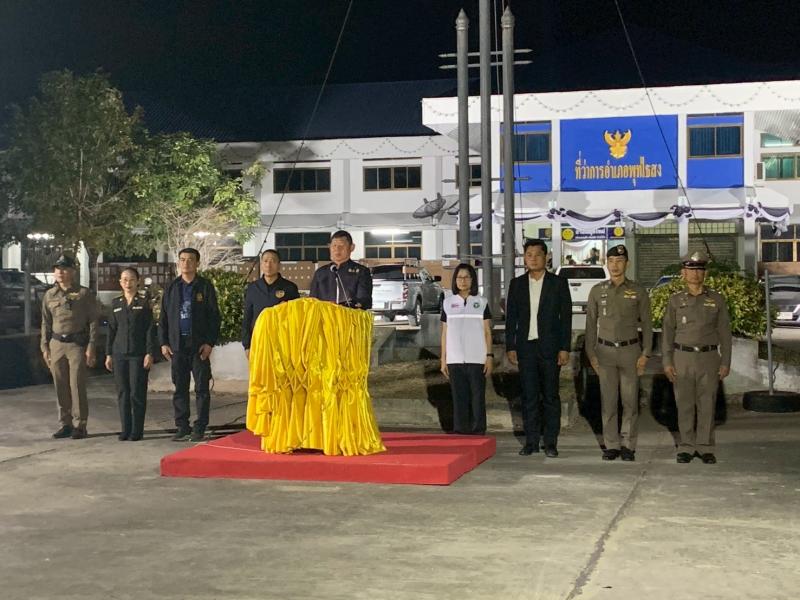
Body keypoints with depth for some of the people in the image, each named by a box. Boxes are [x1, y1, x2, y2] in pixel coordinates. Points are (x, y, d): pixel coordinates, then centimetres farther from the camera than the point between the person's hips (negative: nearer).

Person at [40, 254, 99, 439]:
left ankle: (81, 426, 2)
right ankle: (66, 424, 16)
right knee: (60, 387, 7)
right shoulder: (49, 295, 11)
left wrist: (91, 347, -9)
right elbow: (46, 323, 15)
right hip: (56, 345, 5)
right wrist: (45, 347, 9)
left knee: (77, 386, -5)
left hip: (77, 344, -4)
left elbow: (93, 321, -4)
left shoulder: (83, 293, -2)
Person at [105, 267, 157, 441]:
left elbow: (150, 329, -3)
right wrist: (109, 354, 10)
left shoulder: (144, 301, 0)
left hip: (138, 354, -4)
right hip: (119, 354, 4)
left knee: (137, 393, -3)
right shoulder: (116, 303, 11)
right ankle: (125, 429, 12)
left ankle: (137, 430, 5)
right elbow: (111, 329, 14)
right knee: (122, 393, 5)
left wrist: (150, 353, -10)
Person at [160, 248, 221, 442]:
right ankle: (182, 427, 13)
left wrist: (210, 342, -9)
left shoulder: (205, 287, 1)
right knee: (179, 388, 6)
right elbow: (163, 317, 12)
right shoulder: (172, 288, 11)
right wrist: (164, 342, 4)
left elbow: (214, 317, -1)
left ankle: (200, 427, 6)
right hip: (177, 345, 3)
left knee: (202, 388, 0)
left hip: (200, 345, -3)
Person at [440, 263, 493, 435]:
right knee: (459, 399, 2)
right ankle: (460, 434, 7)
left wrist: (489, 356, -2)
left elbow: (487, 332, 7)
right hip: (455, 360, 1)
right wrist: (443, 360, 7)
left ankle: (478, 433, 3)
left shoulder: (481, 302, 7)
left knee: (477, 399, -3)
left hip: (477, 359, -1)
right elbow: (444, 333, 11)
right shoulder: (448, 303, 10)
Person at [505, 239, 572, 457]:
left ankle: (551, 443, 8)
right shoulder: (516, 284, 8)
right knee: (529, 396, 3)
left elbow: (566, 317, 0)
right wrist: (510, 347, 2)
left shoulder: (558, 283, 2)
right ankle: (531, 441, 9)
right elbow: (511, 318, 9)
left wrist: (564, 348, -6)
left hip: (550, 347, -2)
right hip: (525, 347, 2)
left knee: (550, 396, 2)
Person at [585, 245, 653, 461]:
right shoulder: (597, 291, 5)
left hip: (630, 350, -1)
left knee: (630, 401, 1)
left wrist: (645, 354, -3)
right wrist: (591, 353, 2)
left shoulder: (638, 291, 1)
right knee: (608, 401, 2)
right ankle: (611, 445, 9)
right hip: (605, 351, 1)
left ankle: (628, 445, 9)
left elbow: (647, 324, 3)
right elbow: (591, 324, 7)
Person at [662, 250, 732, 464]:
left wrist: (726, 362, -2)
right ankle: (686, 447, 11)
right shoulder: (675, 300, 4)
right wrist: (667, 362, -3)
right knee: (685, 404, 3)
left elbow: (724, 332, 4)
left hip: (709, 358, 0)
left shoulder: (717, 300, 3)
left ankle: (705, 448, 10)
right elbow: (667, 332, 4)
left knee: (707, 404, 2)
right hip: (682, 358, 0)